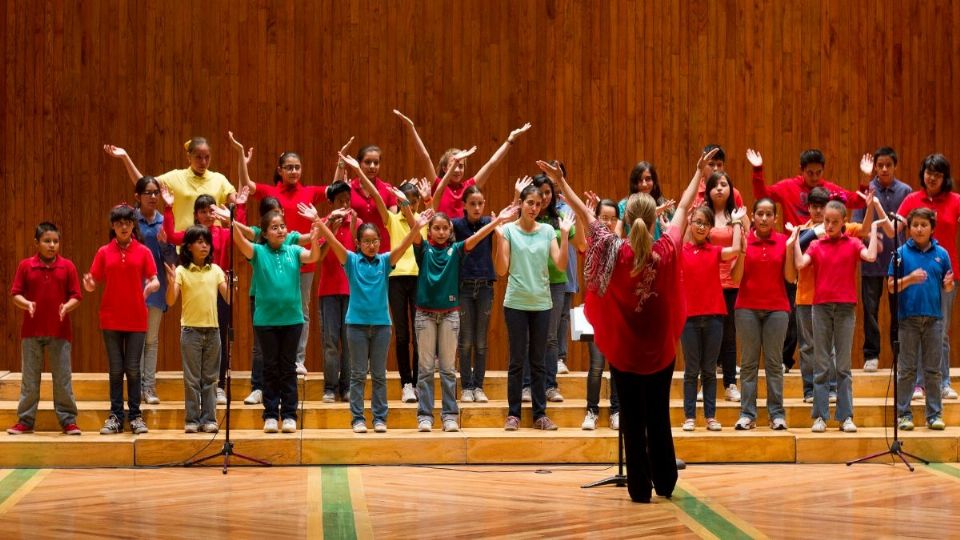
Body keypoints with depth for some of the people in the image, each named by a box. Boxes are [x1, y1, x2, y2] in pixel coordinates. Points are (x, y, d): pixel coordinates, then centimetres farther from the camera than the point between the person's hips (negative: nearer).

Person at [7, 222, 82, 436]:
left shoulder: (67, 266, 0)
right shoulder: (25, 266, 1)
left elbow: (76, 296, 2)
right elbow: (15, 293, 3)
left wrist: (67, 307, -18)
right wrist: (27, 304, -17)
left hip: (60, 331, -1)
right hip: (31, 331, 1)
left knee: (63, 378, 3)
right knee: (29, 379, 7)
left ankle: (68, 420, 9)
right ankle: (25, 420, 14)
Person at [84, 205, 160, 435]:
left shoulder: (143, 252, 2)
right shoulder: (104, 252, 5)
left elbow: (154, 280, -2)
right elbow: (94, 283, 3)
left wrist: (152, 285, -25)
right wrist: (89, 285, -20)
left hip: (136, 319, -1)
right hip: (111, 319, 1)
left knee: (133, 370, 1)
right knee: (116, 370, 5)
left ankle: (135, 416, 8)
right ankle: (115, 416, 9)